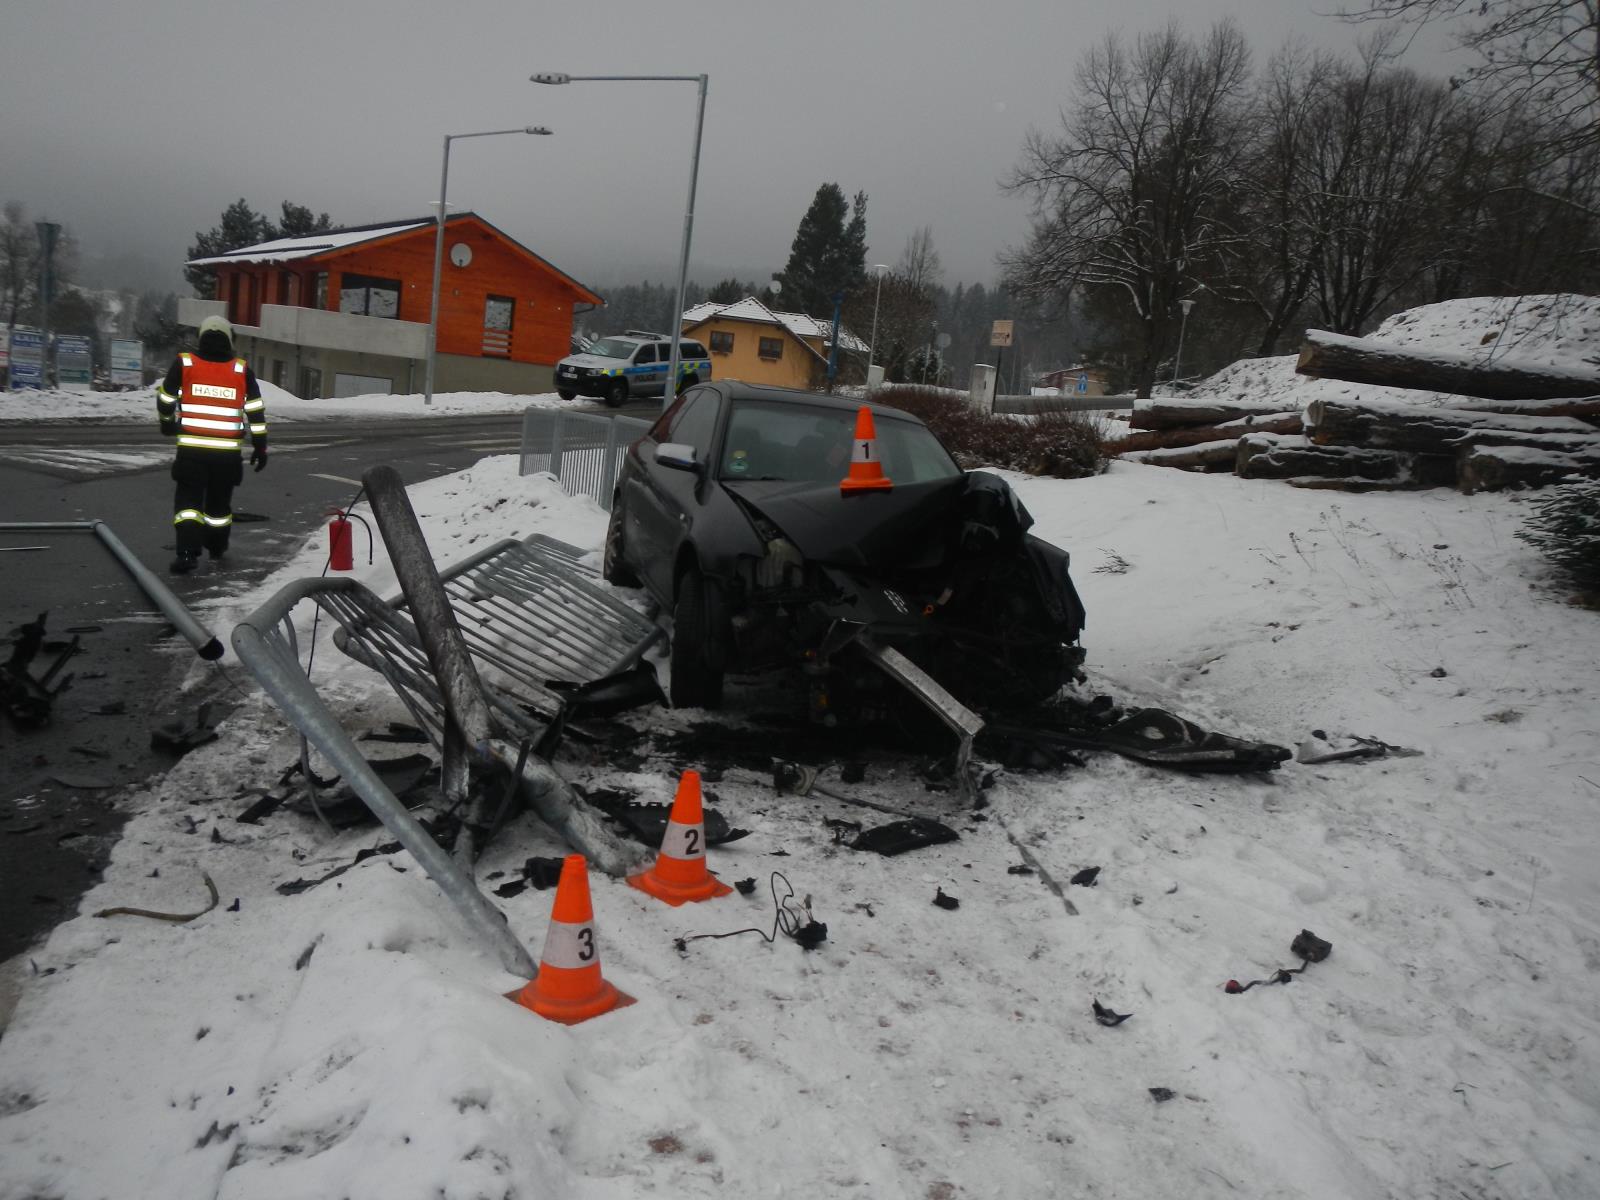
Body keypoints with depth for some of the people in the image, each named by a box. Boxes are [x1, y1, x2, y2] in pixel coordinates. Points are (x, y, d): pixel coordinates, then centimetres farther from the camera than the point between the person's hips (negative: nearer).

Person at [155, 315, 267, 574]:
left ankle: (187, 553, -11)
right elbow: (255, 411, 1)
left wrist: (168, 423, 29)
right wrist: (260, 446, 8)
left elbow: (165, 400, 9)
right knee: (219, 500, 17)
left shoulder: (183, 363, 0)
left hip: (191, 448, -1)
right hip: (228, 451, 1)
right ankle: (217, 548, 33)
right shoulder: (242, 370, 0)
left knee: (188, 499, 4)